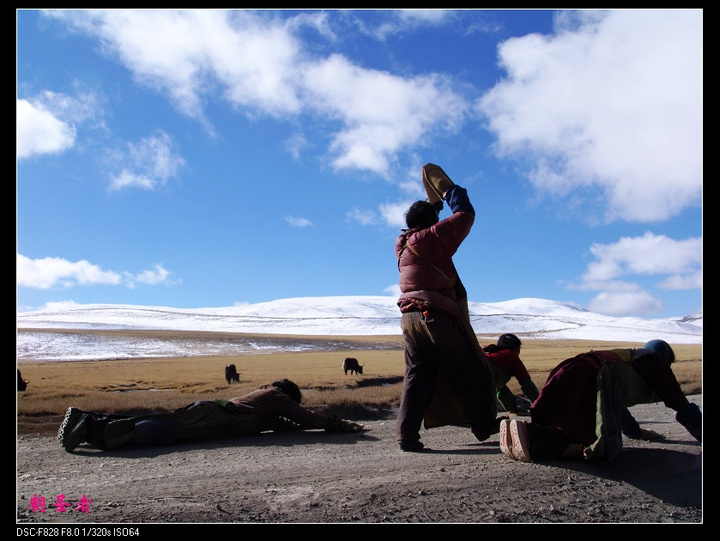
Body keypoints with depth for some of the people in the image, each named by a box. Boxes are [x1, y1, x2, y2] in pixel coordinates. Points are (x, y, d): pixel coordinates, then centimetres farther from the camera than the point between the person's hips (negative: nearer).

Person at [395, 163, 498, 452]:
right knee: (472, 373, 8)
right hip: (437, 318, -7)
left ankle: (407, 435, -1)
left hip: (410, 319, 7)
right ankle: (486, 427, 18)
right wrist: (450, 190, 11)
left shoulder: (403, 246, 16)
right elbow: (465, 215, -4)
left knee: (417, 377, 7)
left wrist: (434, 203, 37)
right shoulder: (431, 238, -6)